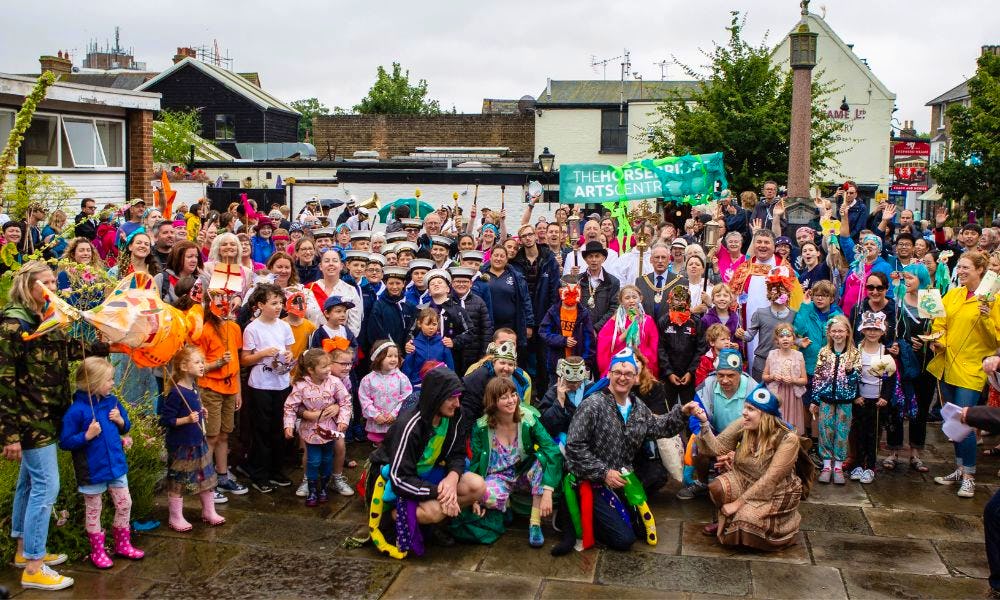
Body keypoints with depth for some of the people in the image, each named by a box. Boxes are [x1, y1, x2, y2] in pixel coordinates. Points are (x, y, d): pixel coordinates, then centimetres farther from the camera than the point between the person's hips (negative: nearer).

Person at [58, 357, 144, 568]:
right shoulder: (77, 410, -19)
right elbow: (65, 442, -16)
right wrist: (87, 435, -28)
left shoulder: (112, 402, -1)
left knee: (124, 504, 13)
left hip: (116, 464, 6)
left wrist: (121, 421, -9)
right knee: (93, 511, 11)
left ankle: (123, 544, 31)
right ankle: (97, 551, 26)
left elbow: (126, 427, 12)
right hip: (92, 470, -6)